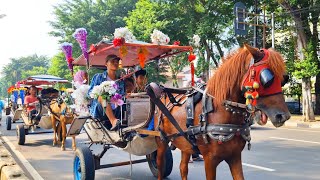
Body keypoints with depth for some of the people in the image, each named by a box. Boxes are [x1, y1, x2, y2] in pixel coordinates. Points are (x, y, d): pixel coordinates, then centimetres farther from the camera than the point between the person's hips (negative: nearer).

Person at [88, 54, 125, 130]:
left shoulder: (120, 81, 22)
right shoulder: (98, 77, 15)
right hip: (98, 110, -3)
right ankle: (113, 121, -55)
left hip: (115, 112, 3)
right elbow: (90, 93, 6)